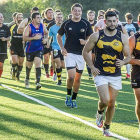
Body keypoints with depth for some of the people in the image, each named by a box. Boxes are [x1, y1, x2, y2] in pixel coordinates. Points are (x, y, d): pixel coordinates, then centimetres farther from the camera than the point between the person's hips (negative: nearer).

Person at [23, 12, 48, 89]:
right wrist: (34, 37, -26)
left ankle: (37, 82, -19)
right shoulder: (29, 27, -11)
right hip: (30, 49, -1)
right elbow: (24, 38, -18)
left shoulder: (42, 26, 1)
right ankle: (27, 79, 41)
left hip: (39, 49, 1)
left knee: (38, 64, -15)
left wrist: (45, 39, 0)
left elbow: (46, 33, 21)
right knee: (29, 65, 14)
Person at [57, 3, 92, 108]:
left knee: (78, 78, 7)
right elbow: (59, 36, 13)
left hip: (81, 54, 1)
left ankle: (74, 99, 21)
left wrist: (85, 42, -16)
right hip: (69, 53, -1)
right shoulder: (66, 24, 0)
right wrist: (62, 48, 0)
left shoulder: (86, 24, -1)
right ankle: (68, 95, 9)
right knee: (71, 76, -15)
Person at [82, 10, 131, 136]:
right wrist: (92, 67, -6)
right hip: (100, 75, -2)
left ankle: (107, 128, 26)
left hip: (116, 76, 2)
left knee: (112, 104, 8)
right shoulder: (96, 36, -3)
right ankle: (99, 113, 17)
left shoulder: (123, 38, 2)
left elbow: (128, 56, 7)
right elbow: (85, 51, 6)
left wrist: (123, 62, -16)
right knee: (105, 100, -18)